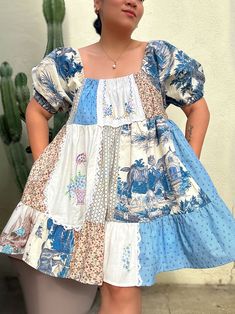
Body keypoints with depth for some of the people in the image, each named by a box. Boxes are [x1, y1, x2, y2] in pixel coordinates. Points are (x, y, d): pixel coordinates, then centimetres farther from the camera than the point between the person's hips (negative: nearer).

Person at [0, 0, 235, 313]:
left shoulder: (160, 58, 2)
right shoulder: (70, 63, 5)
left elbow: (198, 109, 9)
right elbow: (36, 112, 14)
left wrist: (189, 168, 1)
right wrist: (44, 171, 5)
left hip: (143, 189, -1)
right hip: (84, 186, 1)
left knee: (124, 287, -5)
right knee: (112, 284, 4)